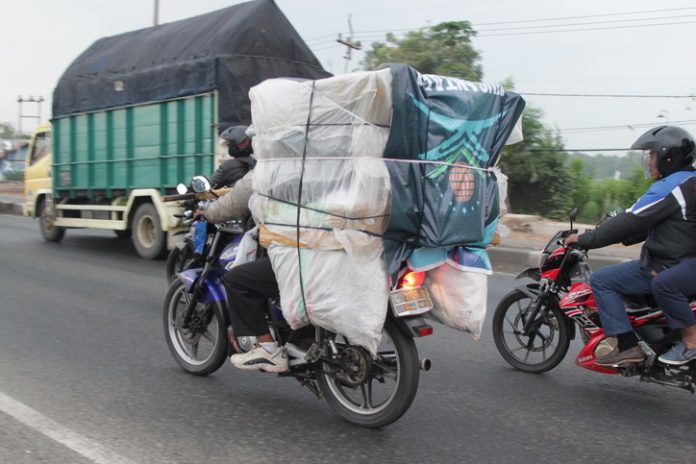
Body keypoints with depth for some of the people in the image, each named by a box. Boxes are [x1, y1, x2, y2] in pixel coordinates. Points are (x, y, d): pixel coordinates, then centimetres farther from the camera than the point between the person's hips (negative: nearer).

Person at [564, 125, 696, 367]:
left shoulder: (671, 186, -17)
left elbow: (631, 221, -19)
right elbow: (648, 225, 17)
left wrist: (585, 240, -13)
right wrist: (616, 236, 15)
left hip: (665, 270, -10)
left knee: (601, 280, -8)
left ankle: (628, 345, -11)